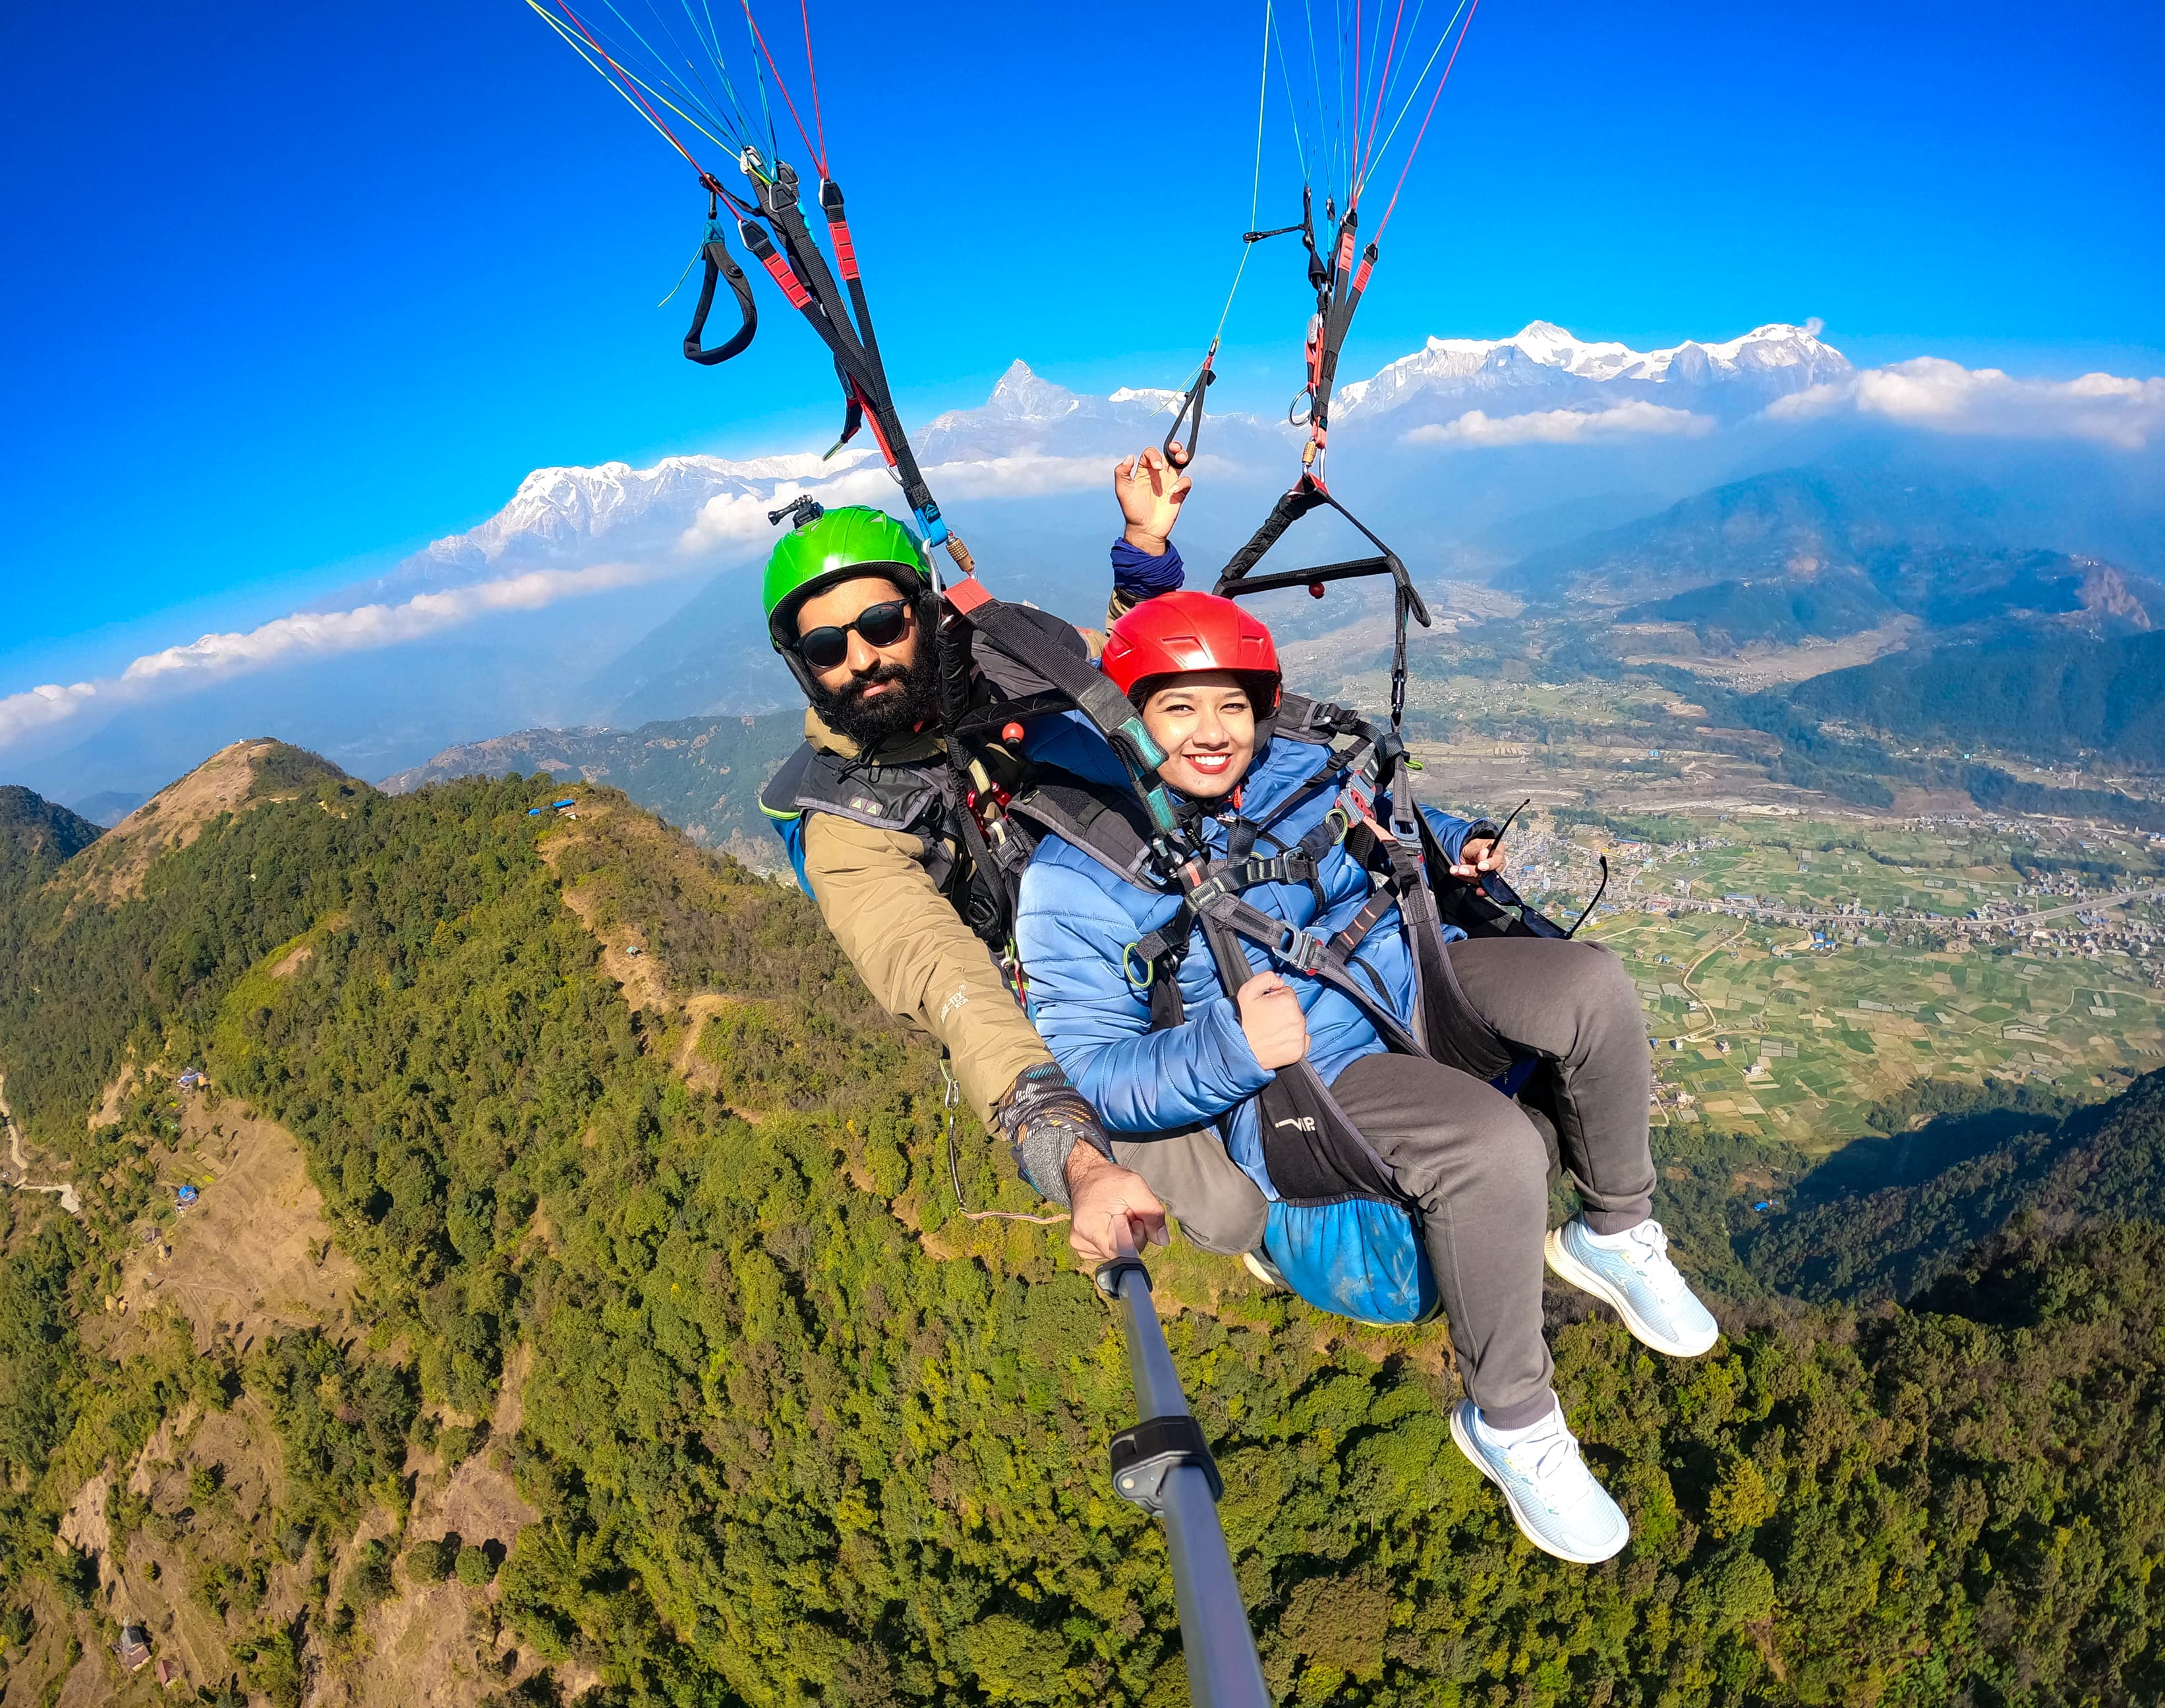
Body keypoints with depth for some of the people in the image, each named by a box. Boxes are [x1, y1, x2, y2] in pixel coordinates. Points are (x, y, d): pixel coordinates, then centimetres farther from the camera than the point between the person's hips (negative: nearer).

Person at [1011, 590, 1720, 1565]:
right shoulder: (1075, 877, -12)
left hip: (1412, 980, 7)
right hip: (1297, 1077, -6)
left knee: (1591, 985, -14)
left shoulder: (1297, 772, 7)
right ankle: (1508, 1420, -6)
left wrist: (1455, 845, 7)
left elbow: (1390, 829, 29)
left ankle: (1615, 1235, 11)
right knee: (1494, 1145, -31)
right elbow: (1088, 1070, -15)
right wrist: (1230, 1048, -32)